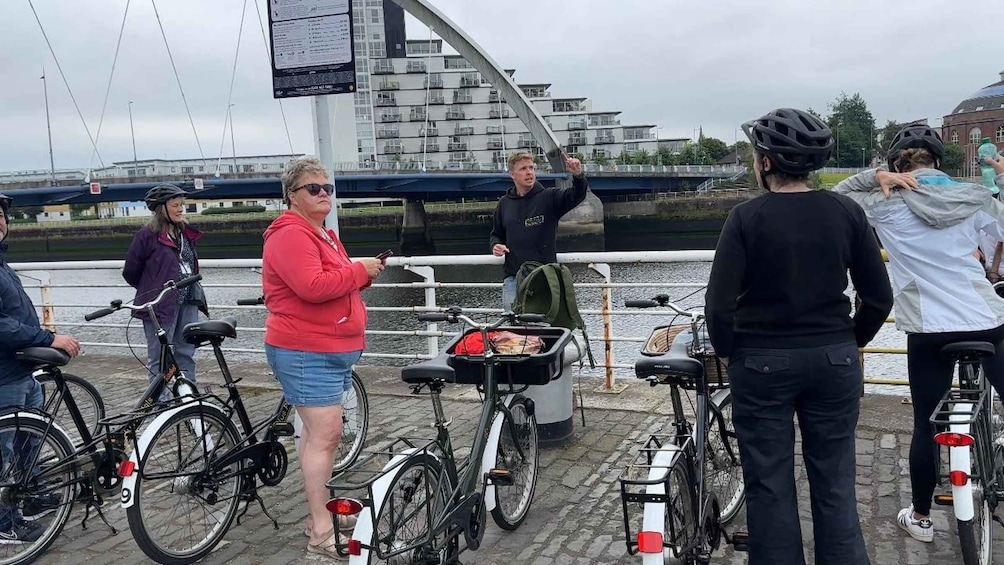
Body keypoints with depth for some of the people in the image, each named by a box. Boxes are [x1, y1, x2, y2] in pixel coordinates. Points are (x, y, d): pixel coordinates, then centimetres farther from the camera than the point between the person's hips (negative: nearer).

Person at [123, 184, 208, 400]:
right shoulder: (147, 235, -9)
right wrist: (152, 291, 11)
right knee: (159, 360, 1)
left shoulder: (185, 232, 10)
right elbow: (131, 272, -2)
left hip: (188, 303, 6)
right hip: (160, 306, -6)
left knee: (186, 355, 13)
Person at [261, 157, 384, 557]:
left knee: (319, 432, 15)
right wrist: (359, 270, -17)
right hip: (306, 352, -10)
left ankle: (320, 512, 26)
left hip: (332, 350, 10)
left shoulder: (323, 235, 18)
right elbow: (313, 286, -28)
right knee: (325, 434, -9)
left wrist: (363, 274, 8)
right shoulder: (290, 235, -15)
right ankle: (320, 531, -1)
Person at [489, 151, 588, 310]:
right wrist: (495, 245, 0)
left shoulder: (549, 197, 0)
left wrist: (578, 176, -36)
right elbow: (497, 234, 22)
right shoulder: (504, 203, 11)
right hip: (513, 278, 3)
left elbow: (576, 195, -16)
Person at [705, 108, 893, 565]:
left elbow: (719, 304, -15)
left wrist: (727, 351, 2)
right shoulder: (846, 212, -2)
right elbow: (879, 298, 1)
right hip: (835, 361, 3)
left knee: (769, 487, 10)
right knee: (835, 483, 15)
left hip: (763, 363, -3)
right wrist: (849, 342, 16)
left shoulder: (747, 217, -12)